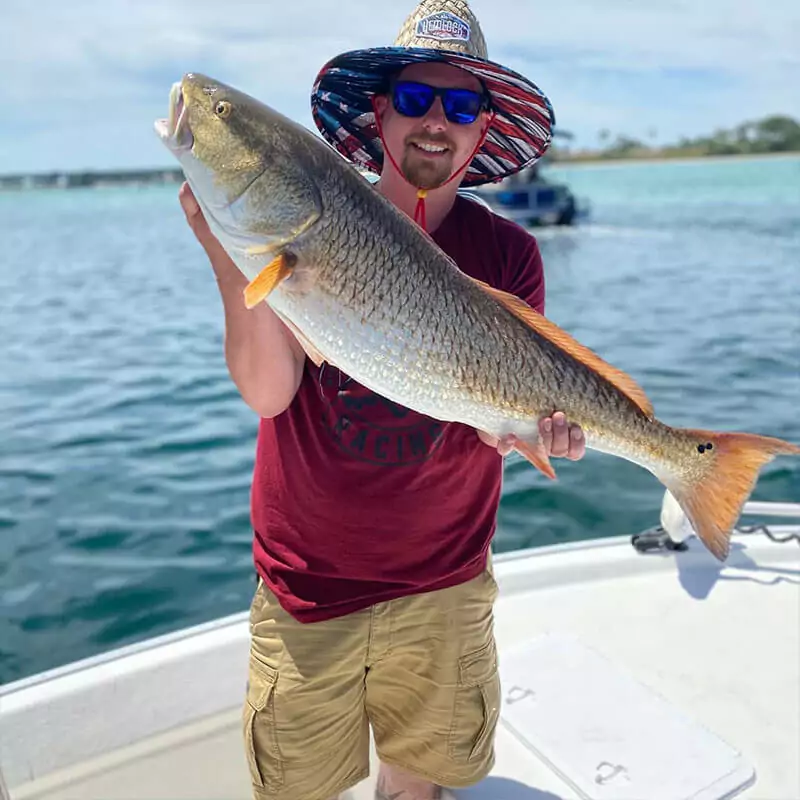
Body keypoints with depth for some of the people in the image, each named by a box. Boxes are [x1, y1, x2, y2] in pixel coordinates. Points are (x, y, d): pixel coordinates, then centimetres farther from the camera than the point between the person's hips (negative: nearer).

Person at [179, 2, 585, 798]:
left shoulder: (507, 253, -4)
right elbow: (266, 391, -19)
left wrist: (540, 422, -27)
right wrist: (229, 248, -30)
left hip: (444, 582, 1)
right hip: (308, 580, -1)